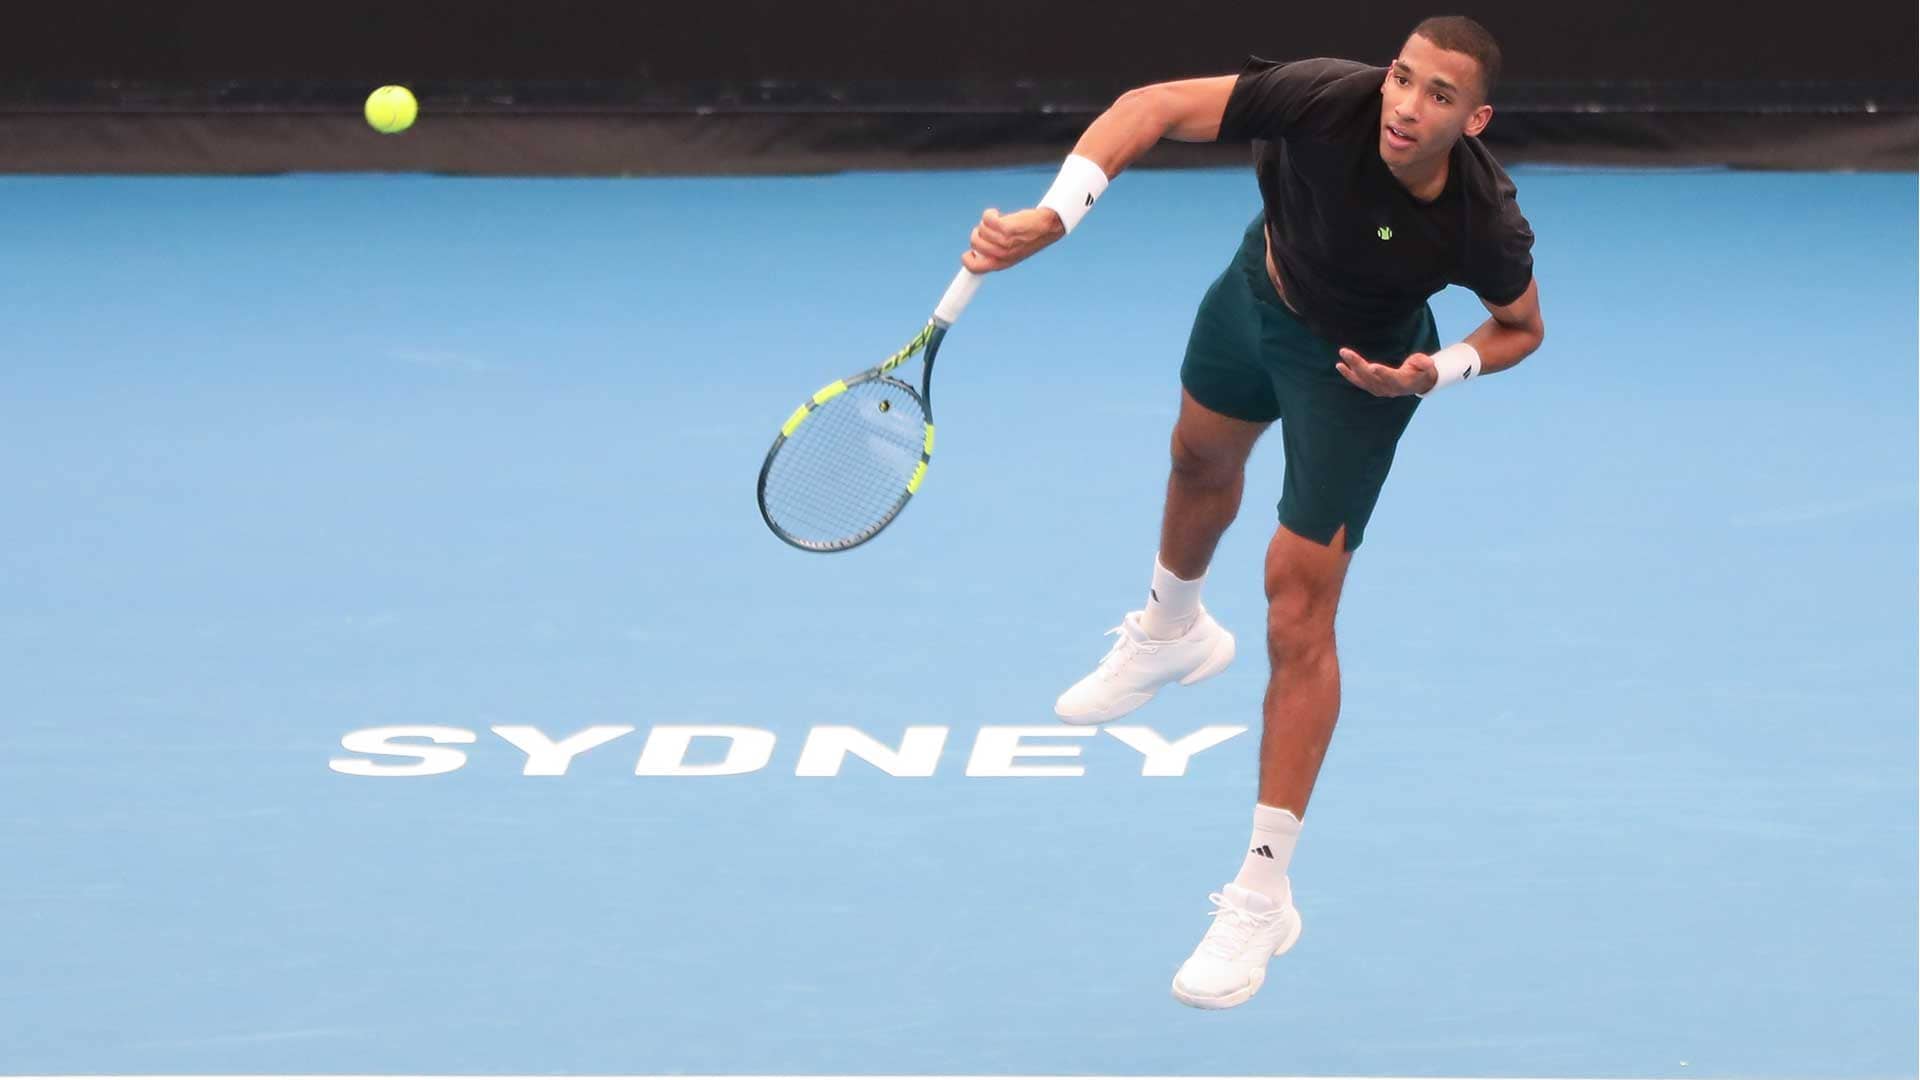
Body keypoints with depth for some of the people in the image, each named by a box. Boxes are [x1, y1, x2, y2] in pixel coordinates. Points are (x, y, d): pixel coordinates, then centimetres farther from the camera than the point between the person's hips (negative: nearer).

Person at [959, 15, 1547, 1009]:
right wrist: (1050, 217, -46)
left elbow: (1522, 327, -13)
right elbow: (1153, 106, -34)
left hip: (1357, 361, -4)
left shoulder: (1485, 226, -36)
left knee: (1298, 618, -6)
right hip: (1258, 285, 4)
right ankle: (1171, 632, 69)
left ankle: (1262, 897, 5)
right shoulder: (1330, 99, -38)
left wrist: (1438, 372, -31)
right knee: (1201, 459, 33)